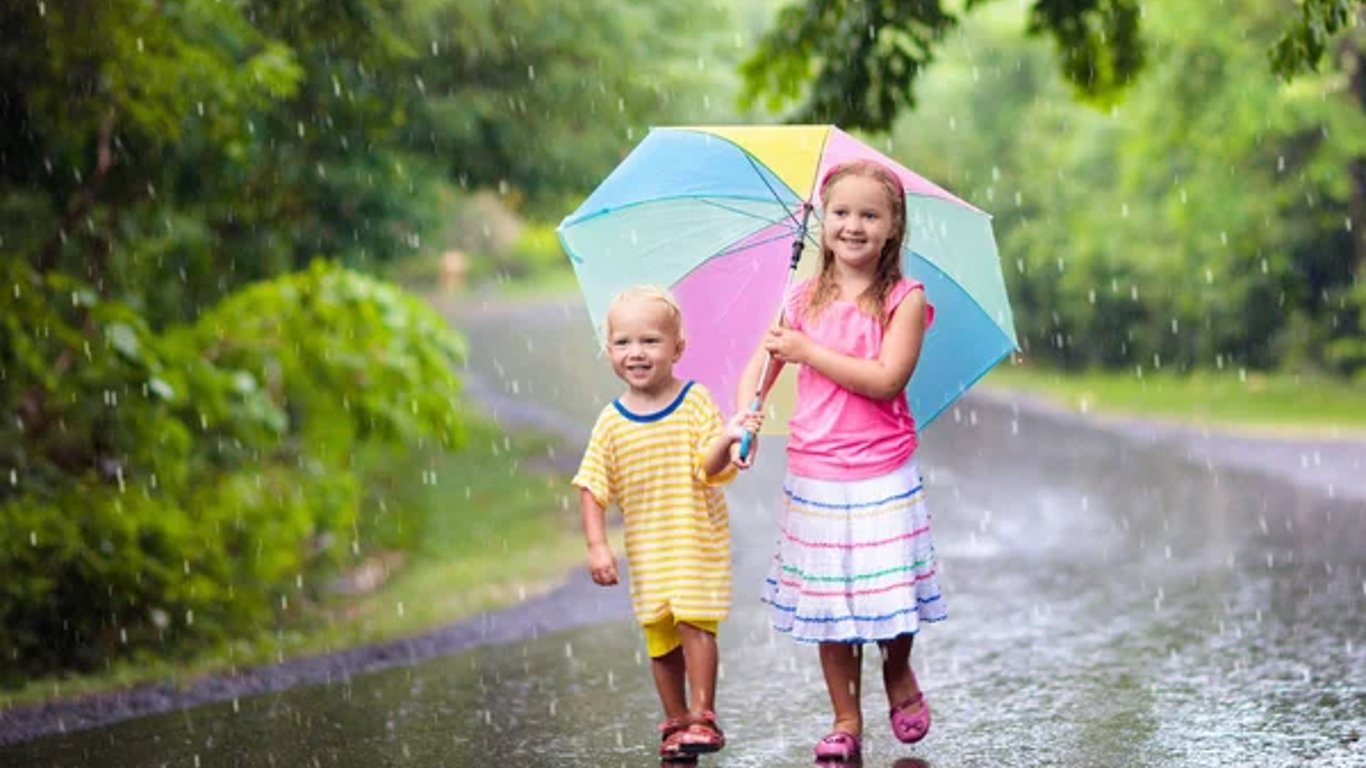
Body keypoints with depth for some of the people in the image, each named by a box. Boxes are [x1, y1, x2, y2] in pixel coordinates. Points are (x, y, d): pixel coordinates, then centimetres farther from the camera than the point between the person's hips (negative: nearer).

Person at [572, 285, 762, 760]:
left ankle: (702, 717, -3)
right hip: (646, 549, 3)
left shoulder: (696, 403, -6)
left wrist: (726, 441, -33)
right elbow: (592, 487, 0)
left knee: (694, 622, -11)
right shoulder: (612, 422, -1)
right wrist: (597, 545, -9)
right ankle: (674, 722, 19)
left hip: (698, 539, -3)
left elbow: (710, 469, -12)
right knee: (660, 633, 7)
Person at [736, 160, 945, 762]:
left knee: (890, 594, 3)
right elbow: (760, 367, 5)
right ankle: (846, 723, 17)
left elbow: (886, 379, -18)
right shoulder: (804, 299, 4)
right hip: (814, 477, 3)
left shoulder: (904, 299, -7)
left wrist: (809, 351, -18)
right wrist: (743, 418, -13)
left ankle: (899, 674, 34)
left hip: (883, 478, -3)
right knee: (827, 601, 6)